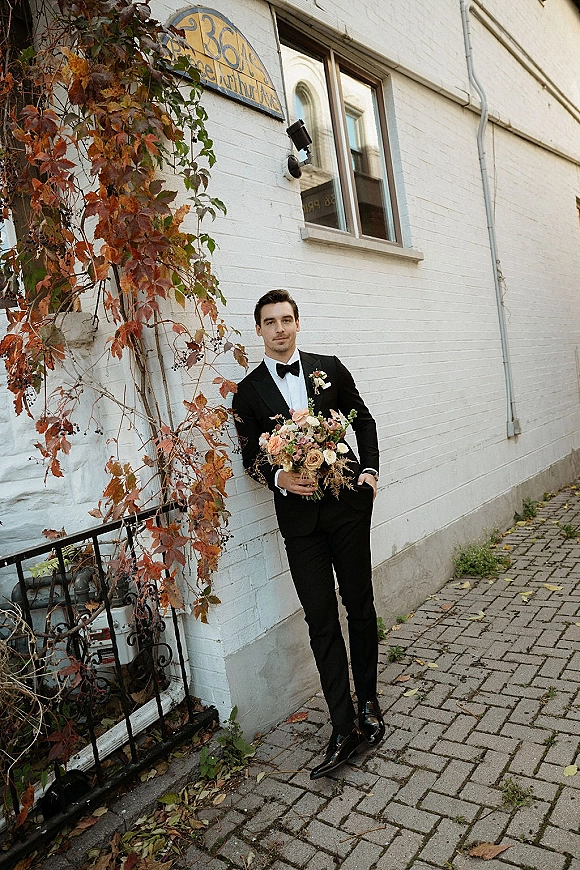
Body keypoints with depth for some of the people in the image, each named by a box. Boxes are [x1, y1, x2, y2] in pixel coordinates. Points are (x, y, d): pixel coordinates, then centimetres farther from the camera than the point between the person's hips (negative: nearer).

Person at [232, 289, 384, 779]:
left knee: (360, 605, 12)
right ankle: (345, 729, 13)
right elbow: (251, 457, 5)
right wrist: (279, 478, -15)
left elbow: (364, 421, 12)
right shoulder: (248, 392, 4)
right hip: (298, 516, -1)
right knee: (321, 619, 1)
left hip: (347, 503, 1)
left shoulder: (330, 369, 6)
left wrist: (369, 469, -2)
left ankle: (369, 703, 32)